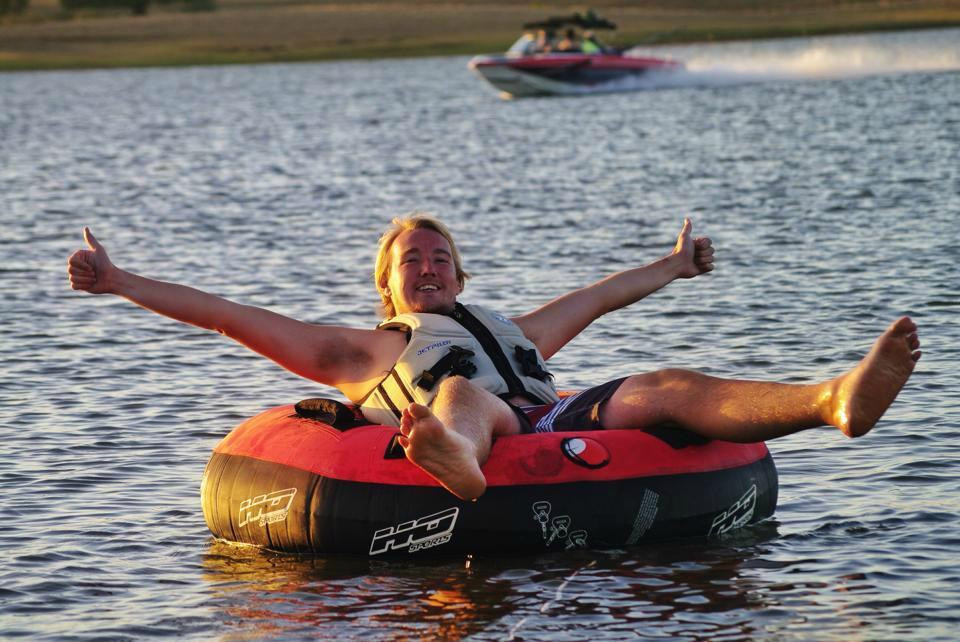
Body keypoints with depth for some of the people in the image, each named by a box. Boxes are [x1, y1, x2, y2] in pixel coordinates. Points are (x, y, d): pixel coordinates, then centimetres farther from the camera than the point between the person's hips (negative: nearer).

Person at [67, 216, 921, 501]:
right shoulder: (361, 351, 29)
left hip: (559, 421, 4)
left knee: (665, 388, -22)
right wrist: (120, 283, 21)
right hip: (477, 431, -4)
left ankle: (838, 400, -47)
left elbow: (598, 296, 56)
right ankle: (452, 462, -80)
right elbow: (230, 315, 25)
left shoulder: (512, 328, 43)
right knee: (463, 394, -39)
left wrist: (674, 266, 68)